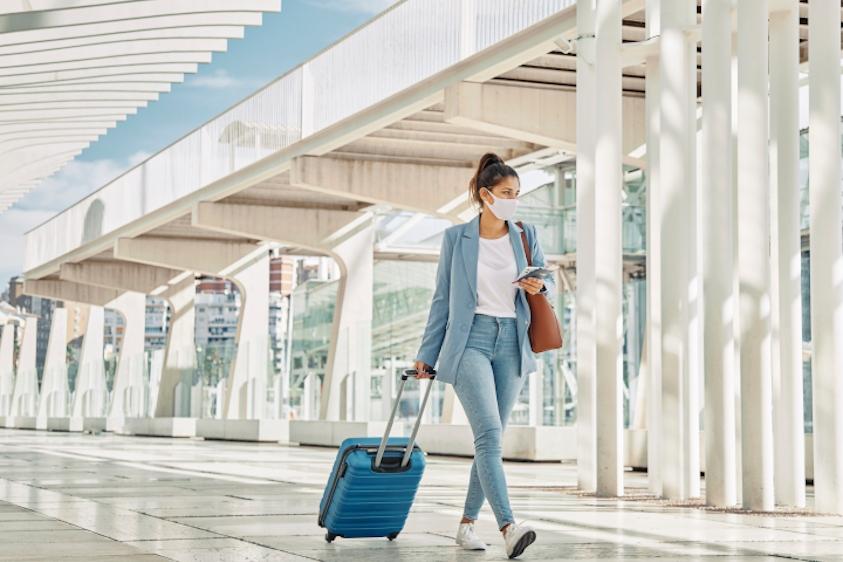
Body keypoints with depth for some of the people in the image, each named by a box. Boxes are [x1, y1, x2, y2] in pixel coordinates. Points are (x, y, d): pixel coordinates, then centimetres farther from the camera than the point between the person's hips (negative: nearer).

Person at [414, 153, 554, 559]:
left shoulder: (526, 235, 7)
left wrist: (539, 287, -9)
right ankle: (508, 528, -28)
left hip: (512, 343, 4)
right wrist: (426, 354, 8)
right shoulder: (456, 237, 1)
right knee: (489, 433, -18)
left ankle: (467, 524, 19)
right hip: (470, 340, -4)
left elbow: (546, 282, 16)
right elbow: (442, 298, 6)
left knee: (490, 439, 6)